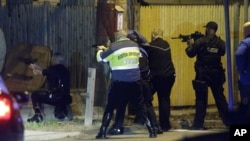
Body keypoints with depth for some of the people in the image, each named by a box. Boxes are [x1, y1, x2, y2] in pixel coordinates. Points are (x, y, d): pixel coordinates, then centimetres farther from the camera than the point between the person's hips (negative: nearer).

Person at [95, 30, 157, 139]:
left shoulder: (114, 47, -8)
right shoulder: (134, 45, 8)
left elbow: (100, 59, 1)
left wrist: (100, 50, 24)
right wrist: (107, 50, 27)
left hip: (119, 83, -4)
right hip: (135, 82, 4)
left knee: (110, 107, 7)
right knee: (142, 107, 11)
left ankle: (102, 133, 2)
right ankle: (152, 131, 7)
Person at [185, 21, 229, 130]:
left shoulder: (200, 41, -10)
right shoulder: (220, 42, 0)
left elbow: (190, 54, -6)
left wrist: (190, 45, 12)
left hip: (203, 74, -3)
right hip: (216, 74, 3)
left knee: (201, 99, 0)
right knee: (220, 97, 13)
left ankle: (198, 124, -1)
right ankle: (228, 121, 16)